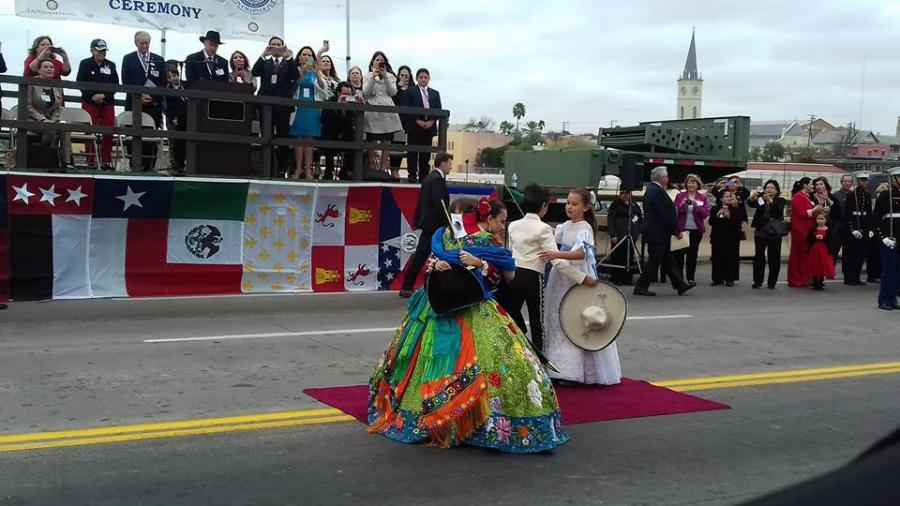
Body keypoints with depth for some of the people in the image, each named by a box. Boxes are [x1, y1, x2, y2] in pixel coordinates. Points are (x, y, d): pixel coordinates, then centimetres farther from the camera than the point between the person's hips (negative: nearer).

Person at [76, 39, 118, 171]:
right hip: (89, 103, -2)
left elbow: (115, 85, 5)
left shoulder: (111, 65, 9)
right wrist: (93, 96, -13)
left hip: (108, 103, 2)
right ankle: (90, 162, 1)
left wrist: (104, 95, -10)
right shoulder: (85, 64, 3)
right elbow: (80, 83, -2)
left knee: (108, 133, -4)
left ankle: (106, 162, 3)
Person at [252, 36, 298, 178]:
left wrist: (289, 57, -16)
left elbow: (295, 76, -7)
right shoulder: (264, 62, 14)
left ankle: (282, 169, 1)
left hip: (283, 105, -1)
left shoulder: (289, 63, 11)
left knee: (283, 137, -3)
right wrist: (263, 55, -14)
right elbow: (254, 73, -5)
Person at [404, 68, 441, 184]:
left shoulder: (435, 94, 16)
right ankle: (412, 175, -2)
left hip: (429, 126, 3)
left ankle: (423, 176, 5)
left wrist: (432, 121, -7)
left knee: (426, 153, 3)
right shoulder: (410, 92, 5)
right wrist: (417, 121, -12)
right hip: (414, 126, -3)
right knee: (413, 152, -3)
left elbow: (438, 110, 9)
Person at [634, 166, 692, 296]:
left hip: (654, 231, 10)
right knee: (654, 261, -2)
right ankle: (641, 287, 4)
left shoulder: (651, 189, 13)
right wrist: (677, 231, -13)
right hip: (658, 233, -10)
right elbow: (667, 214, -21)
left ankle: (680, 285, 20)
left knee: (667, 260, 13)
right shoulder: (658, 192, -20)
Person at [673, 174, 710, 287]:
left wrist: (697, 206, -17)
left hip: (696, 230, 1)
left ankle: (690, 278, 10)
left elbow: (706, 213, -2)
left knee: (692, 254, 3)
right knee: (679, 254, -2)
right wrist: (683, 205, -18)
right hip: (682, 229, -1)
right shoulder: (680, 196, 5)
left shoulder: (702, 198, 7)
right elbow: (674, 211, -1)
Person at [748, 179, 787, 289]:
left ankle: (772, 282, 9)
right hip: (760, 231, 1)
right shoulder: (760, 198, 7)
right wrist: (752, 198, -33)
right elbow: (751, 204, -12)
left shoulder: (780, 200, 3)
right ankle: (758, 281, 9)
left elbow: (779, 209, -19)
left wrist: (770, 201, -33)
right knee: (759, 256, 2)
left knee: (774, 257, 2)